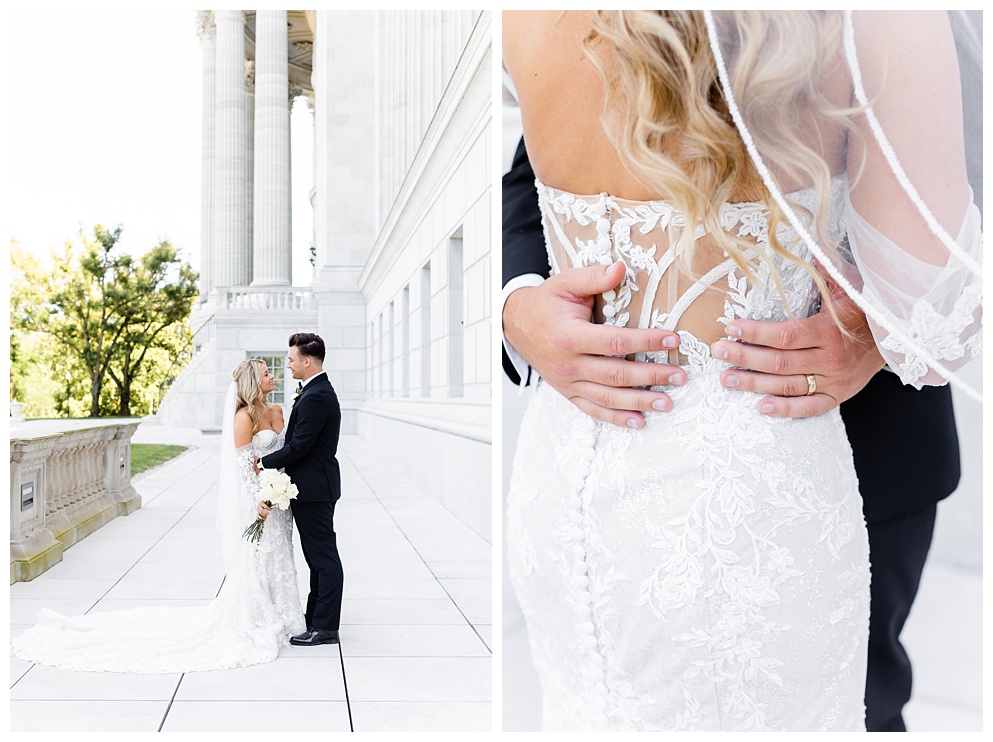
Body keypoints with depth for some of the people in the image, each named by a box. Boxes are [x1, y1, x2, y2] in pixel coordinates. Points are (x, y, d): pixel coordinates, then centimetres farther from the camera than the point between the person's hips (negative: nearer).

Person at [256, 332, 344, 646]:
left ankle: (325, 627, 3)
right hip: (317, 486, 11)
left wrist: (264, 462, -10)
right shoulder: (320, 391, 14)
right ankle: (316, 619, 26)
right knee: (319, 557, 16)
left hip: (313, 489, -11)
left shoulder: (315, 397, -20)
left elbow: (298, 446, -22)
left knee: (324, 558, -4)